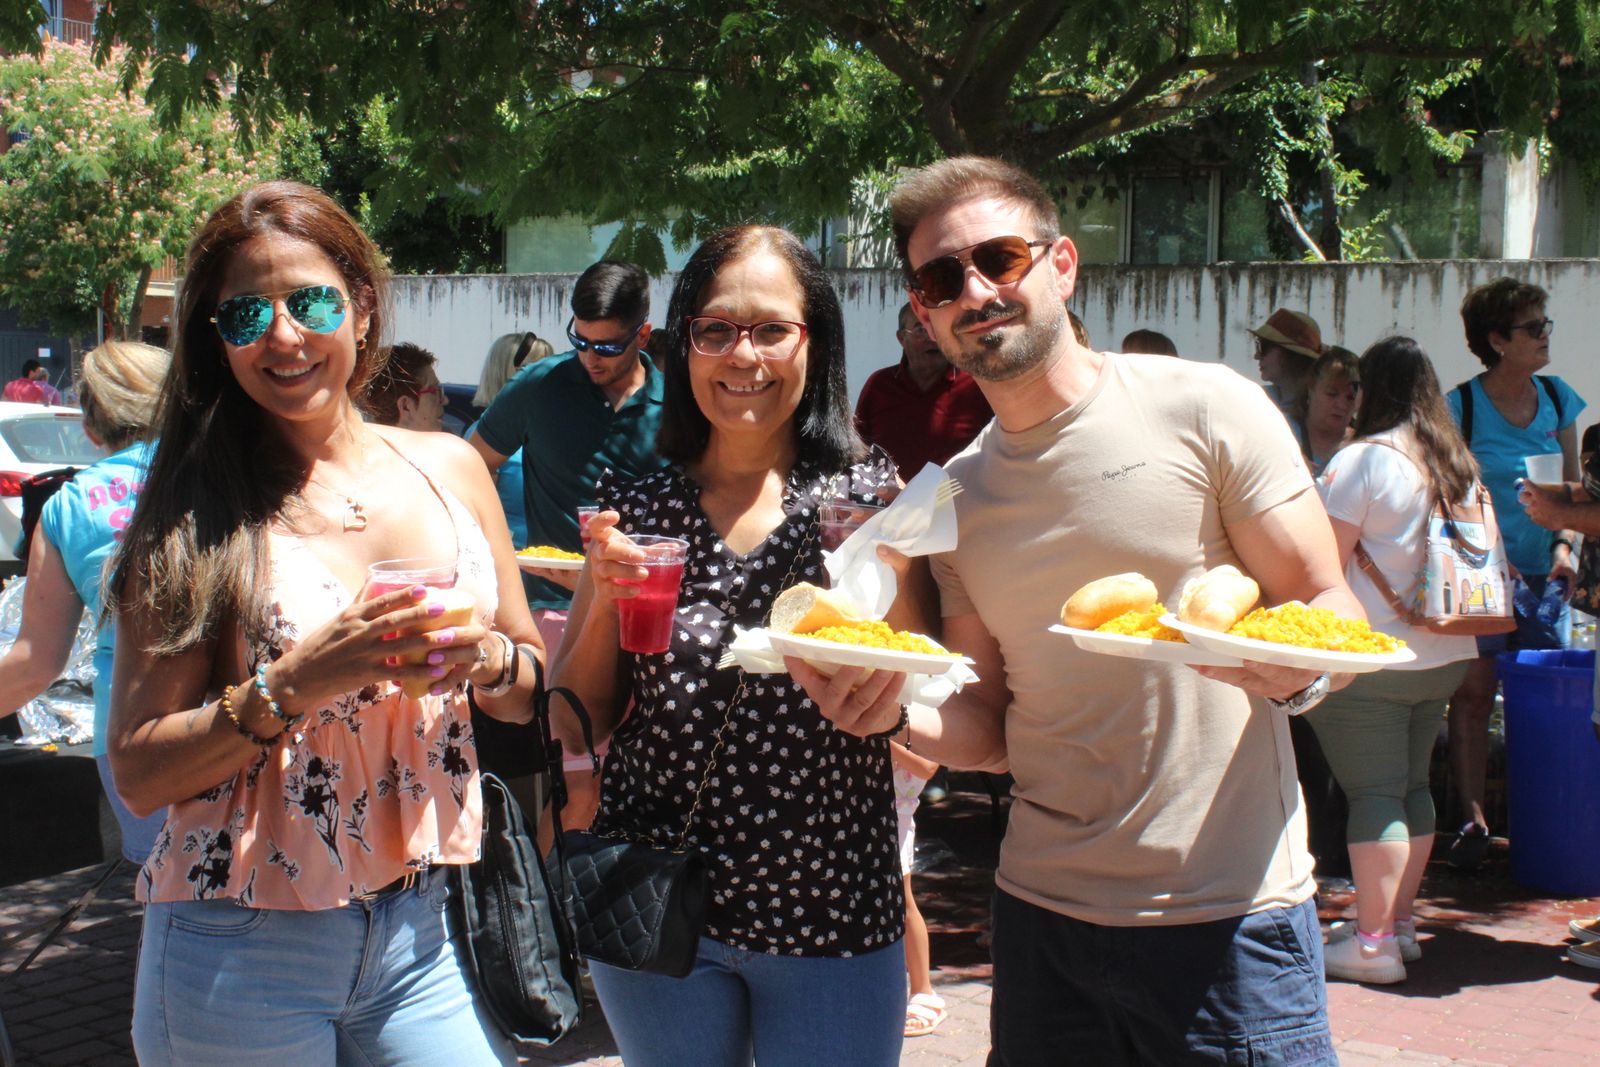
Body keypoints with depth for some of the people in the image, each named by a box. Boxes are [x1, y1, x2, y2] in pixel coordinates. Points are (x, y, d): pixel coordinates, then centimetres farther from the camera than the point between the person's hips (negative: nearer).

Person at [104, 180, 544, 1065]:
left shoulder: (447, 469, 4)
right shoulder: (197, 517, -6)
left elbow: (533, 690, 12)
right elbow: (138, 772, -8)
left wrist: (485, 657, -9)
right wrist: (294, 684, -21)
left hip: (423, 931, 3)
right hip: (244, 951, -3)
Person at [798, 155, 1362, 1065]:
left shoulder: (1204, 408, -5)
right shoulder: (954, 494, 9)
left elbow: (1336, 613, -4)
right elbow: (992, 726, 11)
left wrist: (1294, 669, -26)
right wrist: (897, 713, -9)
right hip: (1044, 914, 4)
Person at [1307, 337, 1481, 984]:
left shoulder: (1364, 458, -12)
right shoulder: (1462, 464, 10)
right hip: (1445, 656, 8)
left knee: (1374, 793, -5)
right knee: (1412, 786, 14)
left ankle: (1373, 942, -2)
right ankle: (1401, 923, 22)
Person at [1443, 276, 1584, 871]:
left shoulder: (1558, 399, 8)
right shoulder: (1461, 406, -5)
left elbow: (1573, 489, 13)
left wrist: (1567, 545, -4)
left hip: (1543, 577, 4)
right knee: (1473, 694, -4)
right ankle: (1472, 822, 0)